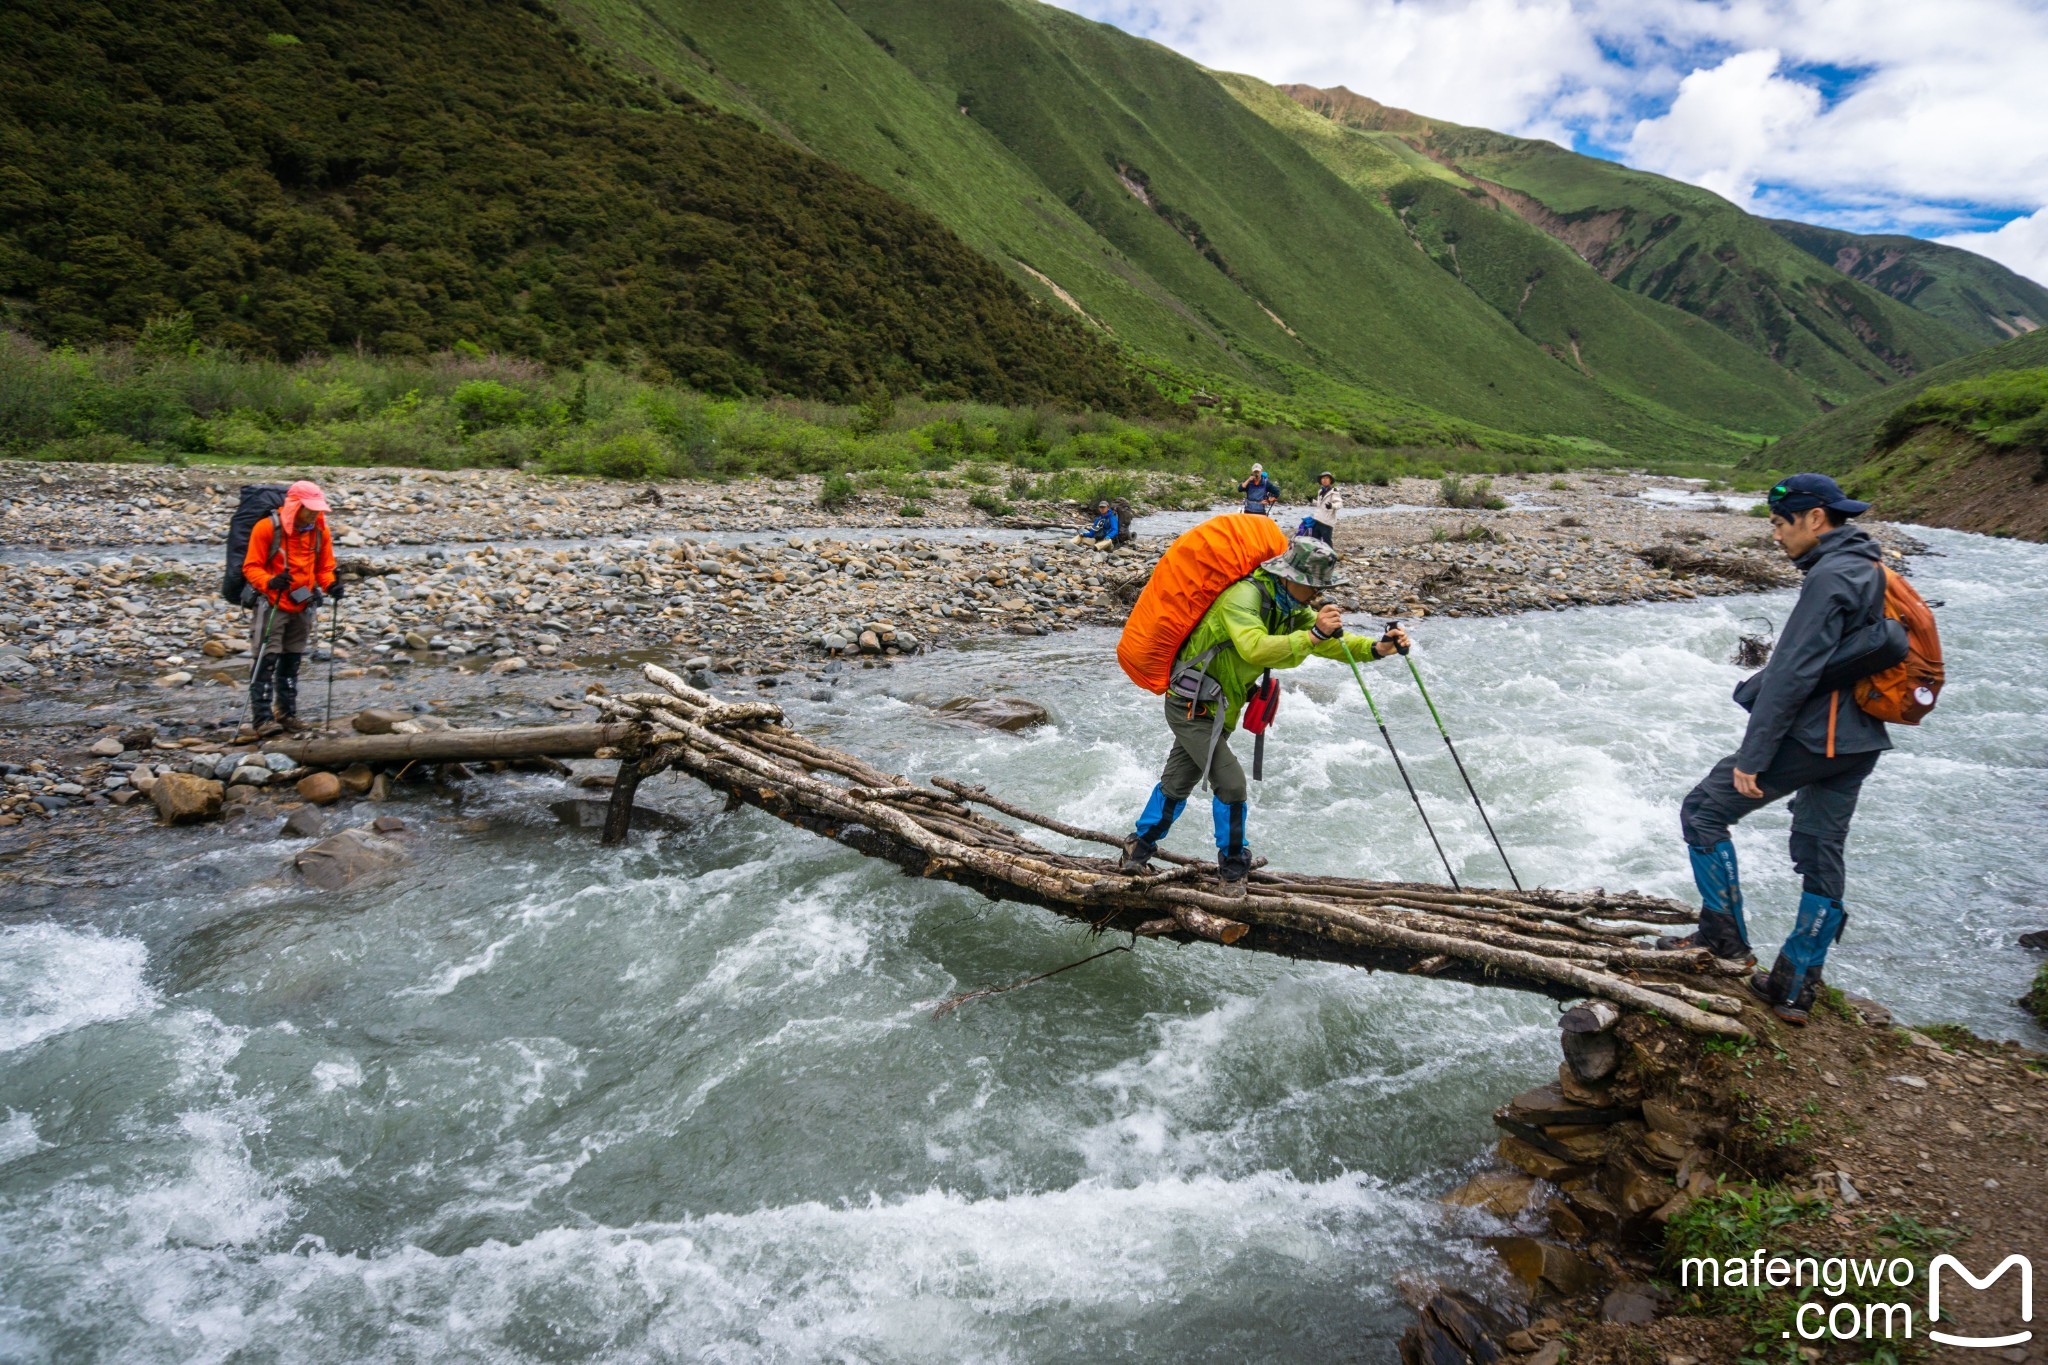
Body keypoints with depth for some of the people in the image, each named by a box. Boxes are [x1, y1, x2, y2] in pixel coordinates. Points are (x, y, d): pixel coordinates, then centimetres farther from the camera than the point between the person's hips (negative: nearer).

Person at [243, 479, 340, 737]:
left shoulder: (320, 531, 4)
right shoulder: (268, 527, -12)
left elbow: (324, 568, 12)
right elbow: (251, 567, -10)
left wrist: (330, 585, -9)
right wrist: (269, 582, -30)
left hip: (302, 608, 5)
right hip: (272, 607, -5)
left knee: (291, 662, 14)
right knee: (266, 662, -8)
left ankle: (287, 713, 24)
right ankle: (262, 718, -7)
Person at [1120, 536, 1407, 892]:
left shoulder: (1291, 609, 3)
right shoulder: (1244, 596, -25)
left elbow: (1334, 642, 0)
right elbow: (1255, 649, -40)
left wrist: (1376, 648, -17)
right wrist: (1312, 636, -44)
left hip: (1216, 708, 9)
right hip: (1191, 704, -9)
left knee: (1178, 782, 18)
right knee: (1230, 782, -11)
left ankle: (1139, 849, 34)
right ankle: (1233, 864, 6)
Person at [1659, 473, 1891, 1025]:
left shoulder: (1830, 577, -18)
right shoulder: (1869, 570, 13)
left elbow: (1793, 674, -22)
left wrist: (1751, 756, -19)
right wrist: (1756, 685, 21)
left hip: (1811, 737, -10)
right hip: (1857, 742, 10)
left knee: (1702, 811, 2)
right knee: (1821, 858, 12)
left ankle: (1726, 940, 8)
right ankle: (1794, 989, 20)